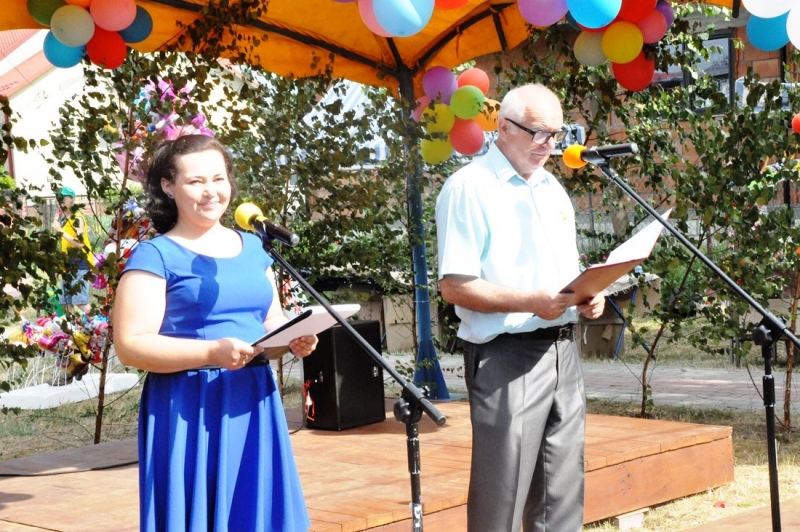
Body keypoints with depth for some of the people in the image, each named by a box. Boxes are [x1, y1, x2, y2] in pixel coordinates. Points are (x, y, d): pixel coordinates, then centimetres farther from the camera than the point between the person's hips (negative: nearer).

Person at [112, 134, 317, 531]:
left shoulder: (252, 247, 14)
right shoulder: (155, 256, -5)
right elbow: (130, 345, -13)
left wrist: (296, 339, -4)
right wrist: (212, 352, -25)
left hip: (254, 405, 6)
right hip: (189, 412, -5)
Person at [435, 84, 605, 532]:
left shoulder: (553, 188, 16)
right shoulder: (469, 188, -9)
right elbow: (455, 286, -15)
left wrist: (588, 295, 1)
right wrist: (531, 301, -25)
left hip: (563, 350, 8)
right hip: (507, 357, -7)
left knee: (563, 492, 12)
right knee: (502, 495, -2)